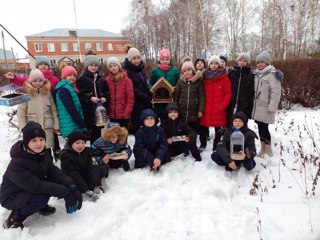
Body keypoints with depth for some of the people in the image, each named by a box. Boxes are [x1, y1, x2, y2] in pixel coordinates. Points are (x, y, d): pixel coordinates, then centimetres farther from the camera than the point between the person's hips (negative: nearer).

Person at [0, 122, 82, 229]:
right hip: (12, 197, -7)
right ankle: (15, 218, -6)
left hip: (30, 191, 7)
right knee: (43, 196, -31)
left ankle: (42, 206, 10)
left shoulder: (43, 154, -10)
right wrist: (65, 192, -36)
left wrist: (72, 186, -32)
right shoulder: (17, 163, -31)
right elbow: (36, 186, -34)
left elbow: (55, 172, -16)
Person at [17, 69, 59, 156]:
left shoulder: (48, 93, 6)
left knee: (47, 151, 12)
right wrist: (24, 129, -8)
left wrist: (56, 125, 6)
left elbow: (54, 110, 8)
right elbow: (20, 113, -4)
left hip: (47, 129, 3)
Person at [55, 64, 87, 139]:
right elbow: (71, 109, -18)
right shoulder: (64, 89, -10)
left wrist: (82, 124, 11)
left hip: (76, 126, 9)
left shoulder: (69, 88, 19)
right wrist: (82, 125, -18)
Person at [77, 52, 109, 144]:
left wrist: (105, 98, -3)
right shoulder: (82, 79, 1)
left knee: (97, 132, 8)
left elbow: (106, 92, 17)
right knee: (90, 132, -2)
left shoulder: (101, 79, 16)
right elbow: (79, 94, -7)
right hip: (87, 111, -4)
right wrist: (90, 98, -20)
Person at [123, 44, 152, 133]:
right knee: (137, 126, 1)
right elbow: (132, 89, -18)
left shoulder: (140, 68, 11)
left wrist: (149, 95, 7)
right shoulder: (126, 71, -12)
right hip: (136, 104, -7)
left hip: (145, 103, 7)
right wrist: (146, 97, -17)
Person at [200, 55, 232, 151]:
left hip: (218, 109, -2)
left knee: (218, 130, 3)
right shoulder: (205, 76, 10)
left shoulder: (224, 77, 0)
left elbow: (228, 93, -2)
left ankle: (216, 148, 14)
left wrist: (222, 106, -11)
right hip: (206, 108, 3)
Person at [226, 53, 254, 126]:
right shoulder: (231, 73, 7)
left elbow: (252, 93, -1)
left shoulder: (251, 76, 3)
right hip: (230, 107, 1)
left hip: (243, 109, -1)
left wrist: (250, 109, -6)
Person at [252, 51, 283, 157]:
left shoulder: (272, 74, -11)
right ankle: (263, 148, 24)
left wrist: (271, 108, -19)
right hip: (257, 107, 7)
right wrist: (253, 104, 14)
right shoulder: (256, 74, 12)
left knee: (264, 128, -6)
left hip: (266, 108, -7)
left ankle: (268, 149, 11)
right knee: (260, 127, 11)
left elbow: (276, 93, -16)